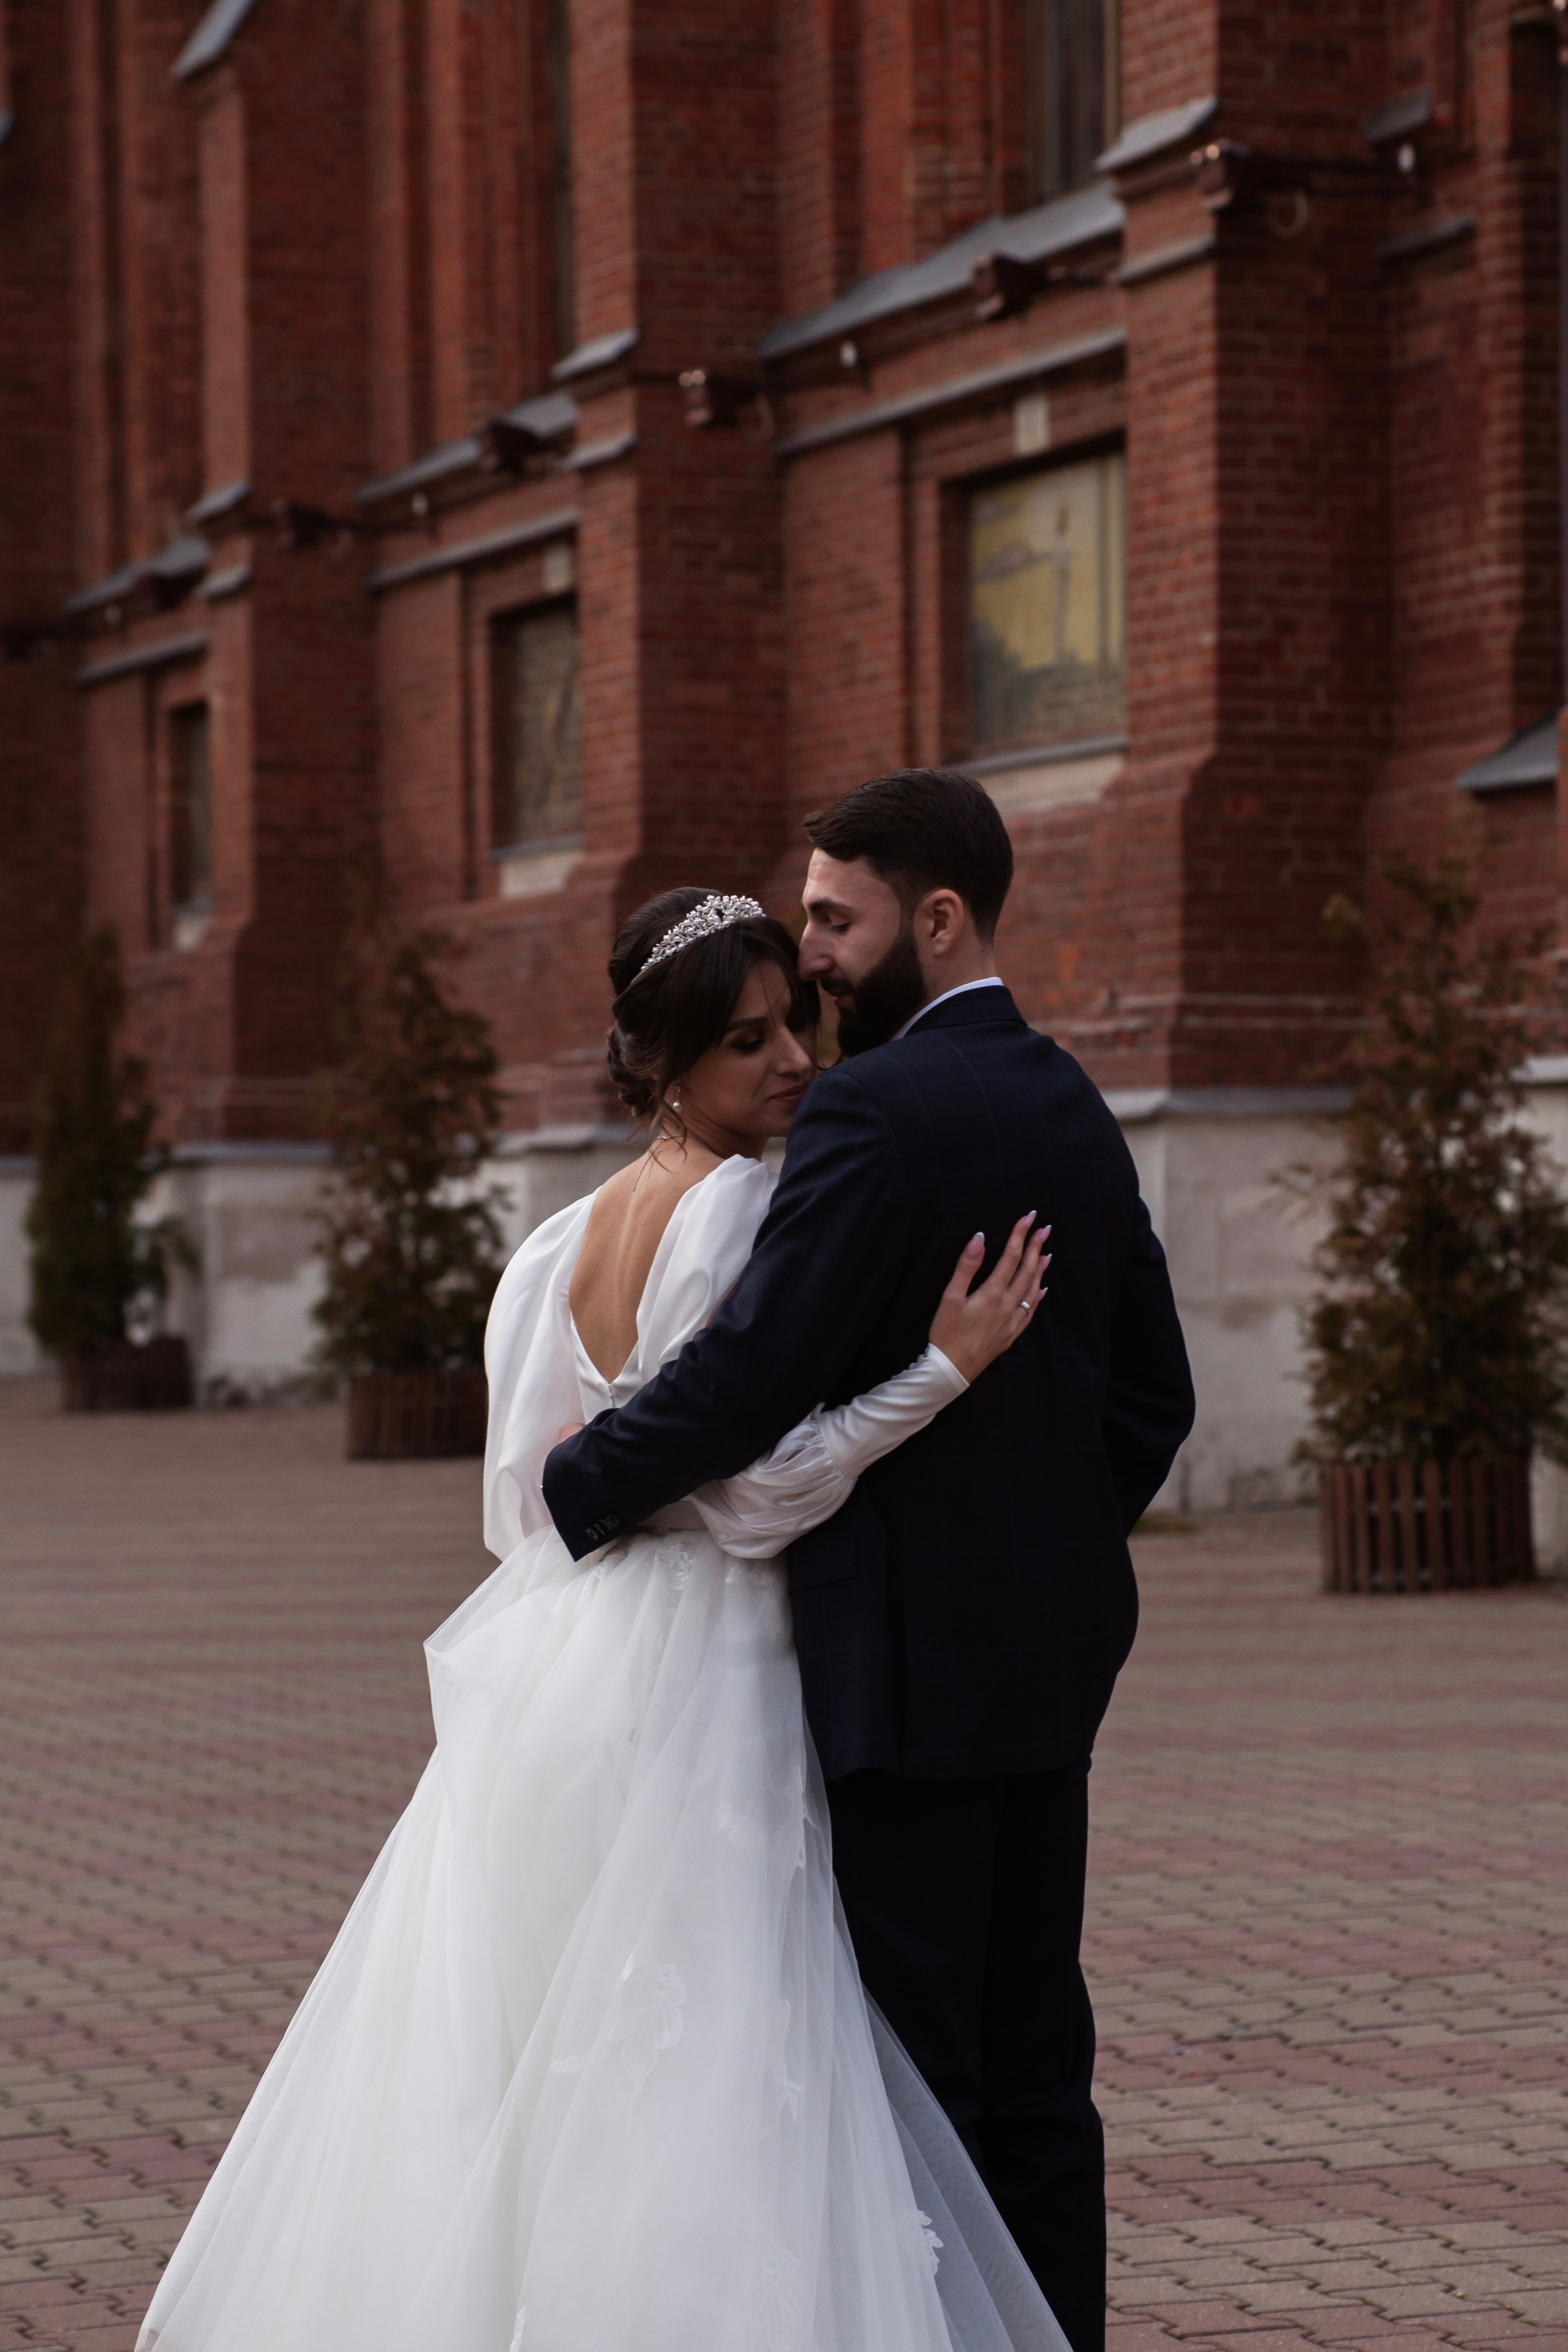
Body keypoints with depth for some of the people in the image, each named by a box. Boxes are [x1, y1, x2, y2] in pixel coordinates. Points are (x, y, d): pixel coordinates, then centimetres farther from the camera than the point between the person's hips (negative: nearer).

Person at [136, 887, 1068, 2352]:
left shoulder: (563, 1243, 13)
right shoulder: (744, 1209, -11)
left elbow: (523, 1501, 13)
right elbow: (756, 1493, -15)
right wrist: (947, 1367, -16)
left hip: (547, 1669, 9)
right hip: (691, 1686, -8)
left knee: (507, 2089, 12)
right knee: (690, 2088, -8)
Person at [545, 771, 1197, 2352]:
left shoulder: (877, 1109, -15)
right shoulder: (1069, 1108, 13)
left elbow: (751, 1372, -19)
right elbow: (1153, 1394, 17)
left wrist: (576, 1484, -6)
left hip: (911, 1657, -9)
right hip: (1049, 1654, 9)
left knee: (908, 2069, -4)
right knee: (1032, 2059, 11)